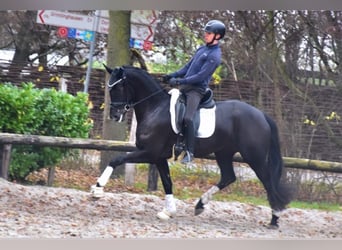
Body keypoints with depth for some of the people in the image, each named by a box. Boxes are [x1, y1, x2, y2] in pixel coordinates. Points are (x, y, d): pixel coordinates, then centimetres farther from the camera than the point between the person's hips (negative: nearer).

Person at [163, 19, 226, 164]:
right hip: (186, 87, 10)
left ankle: (189, 152, -21)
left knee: (188, 118, -26)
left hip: (197, 89, -10)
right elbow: (188, 67, 22)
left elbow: (201, 76, -19)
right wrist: (172, 76, 9)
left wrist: (179, 81, -21)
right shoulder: (202, 49, 17)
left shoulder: (214, 56, -12)